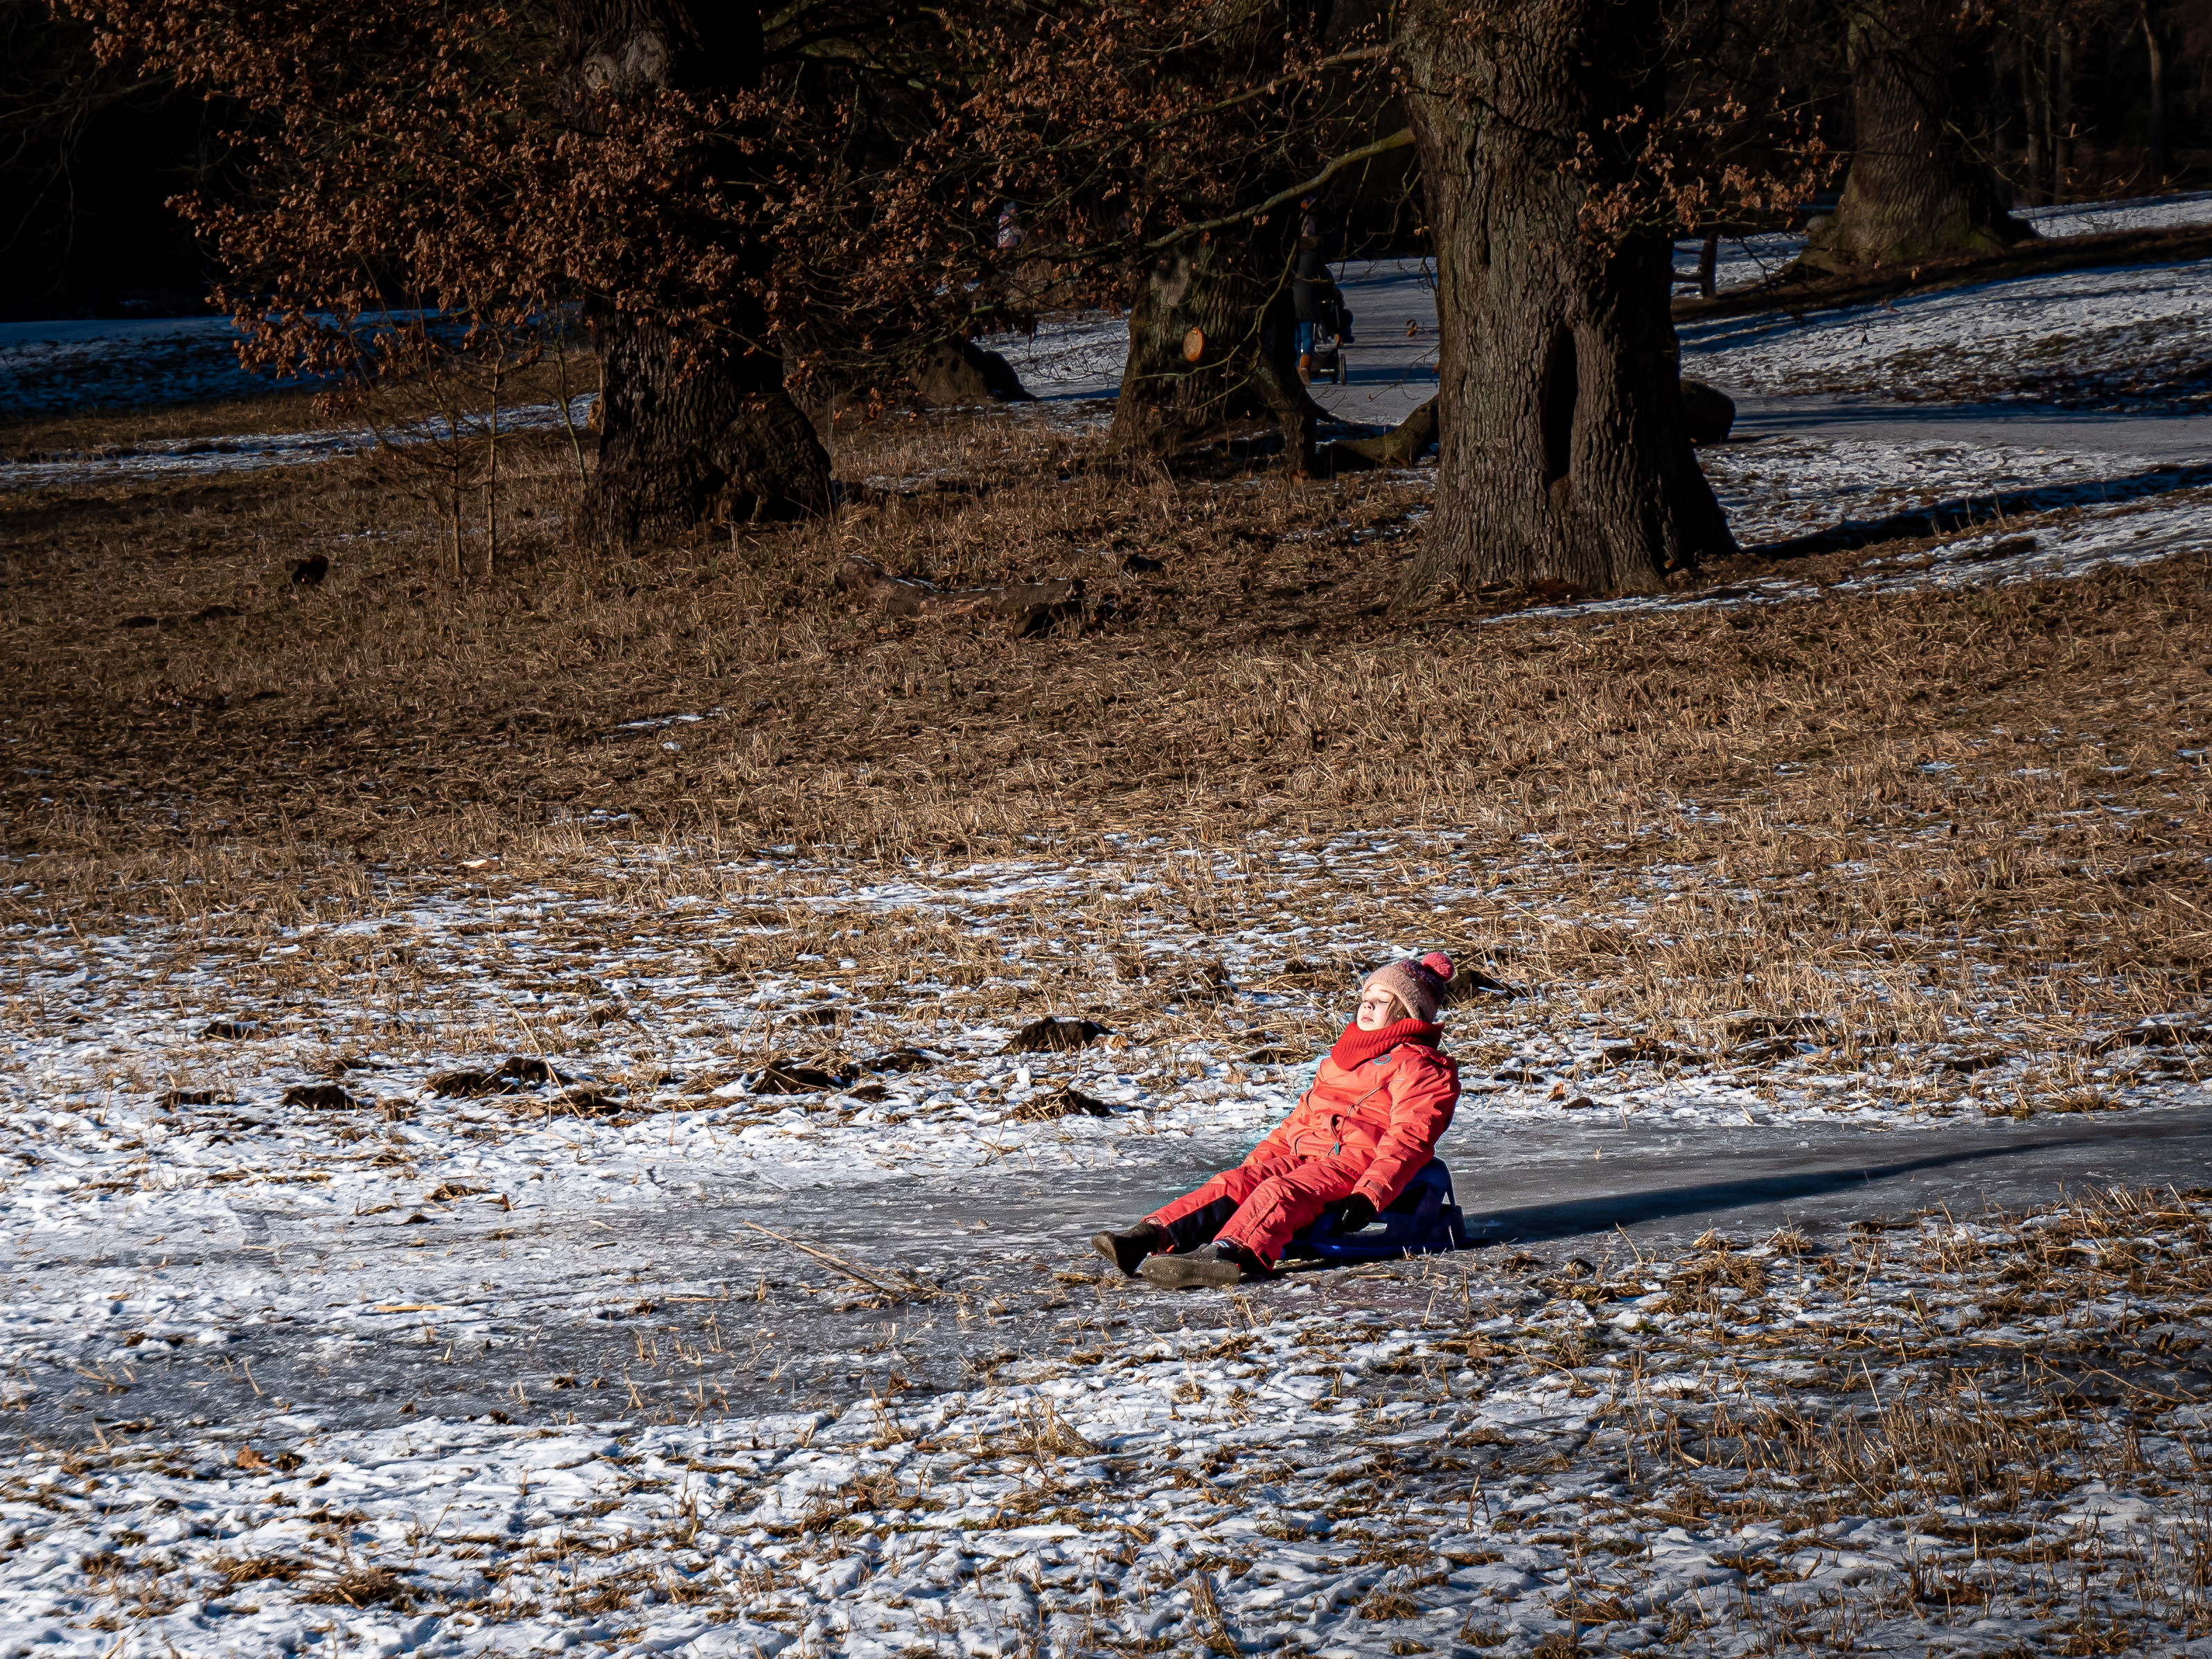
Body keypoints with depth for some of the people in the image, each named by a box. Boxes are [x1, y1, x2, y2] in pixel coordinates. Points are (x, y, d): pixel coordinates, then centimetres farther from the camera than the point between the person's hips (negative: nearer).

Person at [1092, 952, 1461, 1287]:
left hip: (1355, 1163, -8)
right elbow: (1303, 1117, 34)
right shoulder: (1338, 1061, 31)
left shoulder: (1419, 1066, 2)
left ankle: (1227, 1254, -61)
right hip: (1306, 1155, 8)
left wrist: (1371, 1194, -26)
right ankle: (1152, 1237, -38)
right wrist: (1258, 1160, 20)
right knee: (1234, 1184, -18)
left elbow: (1409, 1137, -11)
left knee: (1279, 1193, -34)